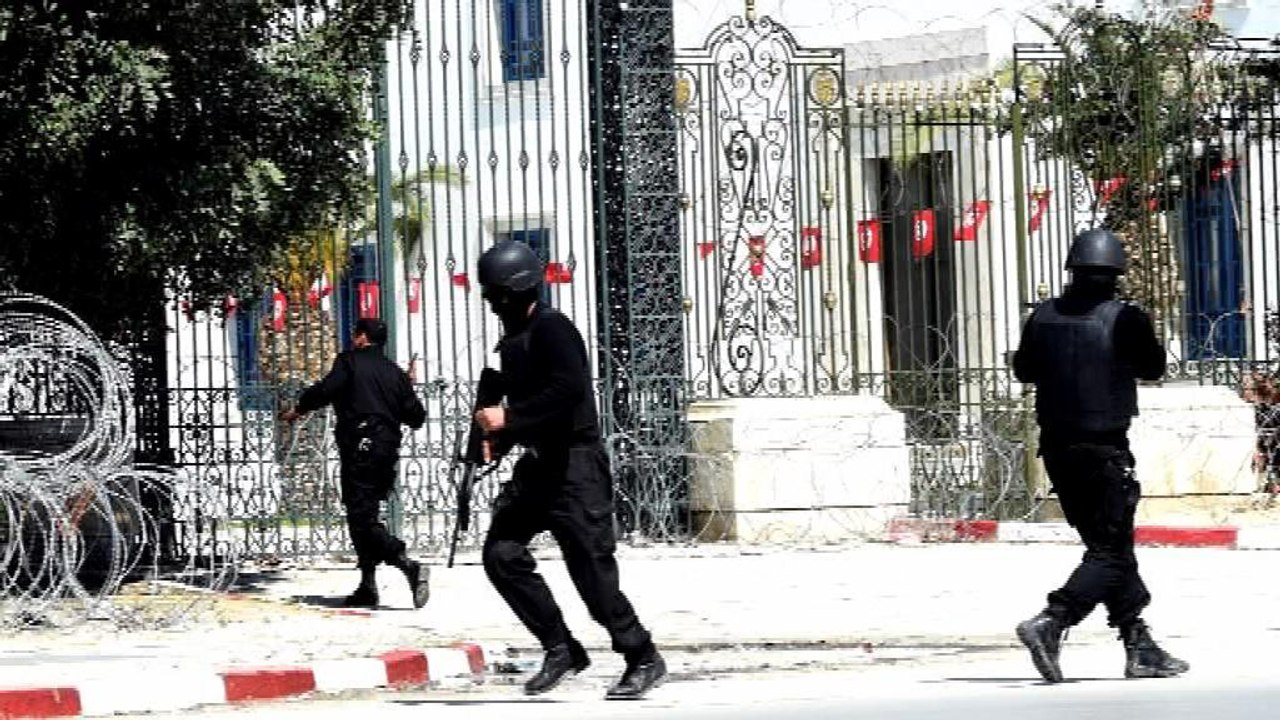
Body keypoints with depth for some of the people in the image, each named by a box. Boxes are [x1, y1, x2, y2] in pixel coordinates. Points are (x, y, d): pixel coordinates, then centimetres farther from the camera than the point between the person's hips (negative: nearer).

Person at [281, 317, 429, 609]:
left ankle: (409, 566, -29)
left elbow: (325, 390, -14)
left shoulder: (350, 362, -1)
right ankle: (368, 585, 15)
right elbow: (416, 416, 12)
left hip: (359, 449, -7)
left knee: (362, 517, -11)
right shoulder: (394, 372, 15)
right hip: (388, 448, 7)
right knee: (366, 514, 17)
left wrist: (298, 409, 2)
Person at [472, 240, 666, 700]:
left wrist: (509, 418, -23)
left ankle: (644, 660, 4)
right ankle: (561, 649, 6)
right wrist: (498, 437, 8)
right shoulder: (514, 339, 15)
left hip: (576, 464, -9)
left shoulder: (551, 329, -13)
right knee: (501, 553, -1)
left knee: (591, 567, -8)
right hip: (539, 464, 9)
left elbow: (569, 388, -27)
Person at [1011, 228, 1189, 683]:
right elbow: (1153, 368, 2)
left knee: (1108, 545, 14)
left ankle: (1140, 648, 16)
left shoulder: (1044, 316, 2)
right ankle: (1051, 623, -22)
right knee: (1111, 552, -3)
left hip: (1057, 448, 7)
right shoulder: (1124, 319, -13)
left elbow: (1023, 369, 15)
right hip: (1105, 449, -6)